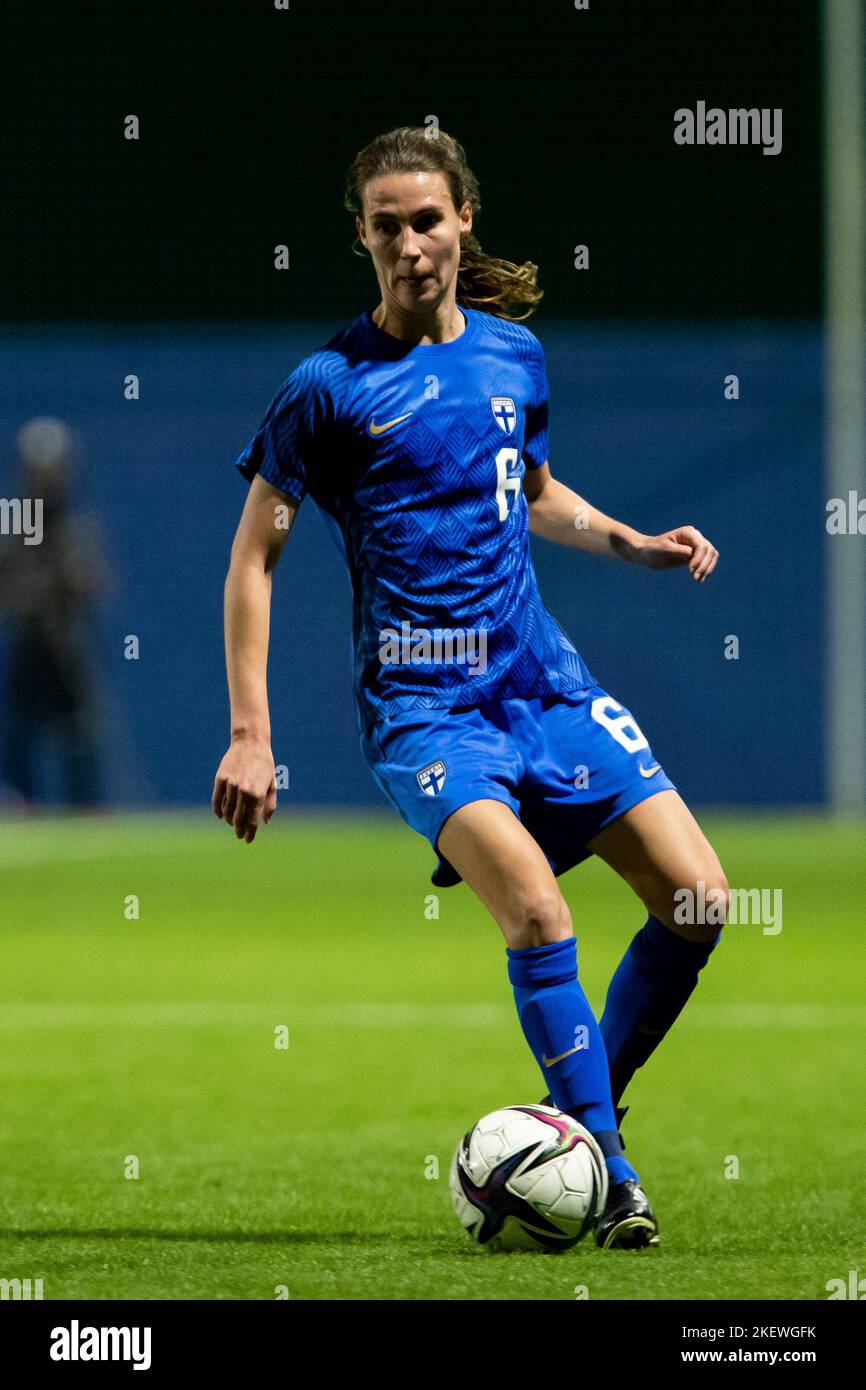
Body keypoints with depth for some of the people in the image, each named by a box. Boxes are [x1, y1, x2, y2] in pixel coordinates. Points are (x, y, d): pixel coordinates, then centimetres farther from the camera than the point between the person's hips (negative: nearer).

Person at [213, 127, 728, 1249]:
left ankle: (577, 1126, 13)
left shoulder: (514, 354, 10)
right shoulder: (330, 386, -6)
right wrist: (250, 734, -6)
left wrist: (629, 541, 11)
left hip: (547, 682, 6)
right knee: (535, 906, -28)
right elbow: (256, 553, -1)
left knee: (698, 898, -5)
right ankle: (612, 1178, -20)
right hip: (421, 704, -6)